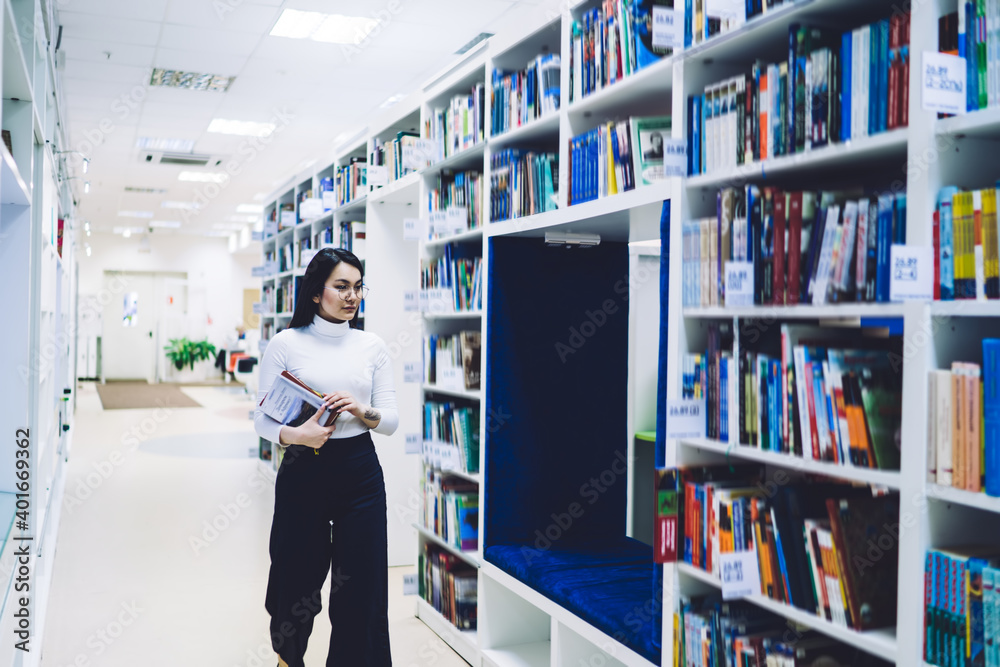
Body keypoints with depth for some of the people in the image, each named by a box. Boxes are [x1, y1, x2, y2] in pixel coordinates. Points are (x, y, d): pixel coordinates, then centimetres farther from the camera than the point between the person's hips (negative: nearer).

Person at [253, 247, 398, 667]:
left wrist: (362, 411, -16)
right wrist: (296, 435, -21)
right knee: (299, 578, 11)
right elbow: (262, 418, -2)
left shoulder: (372, 346, 5)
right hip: (303, 471, -1)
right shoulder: (286, 344, -3)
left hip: (360, 473, 2)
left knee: (361, 585, 2)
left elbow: (392, 420, 4)